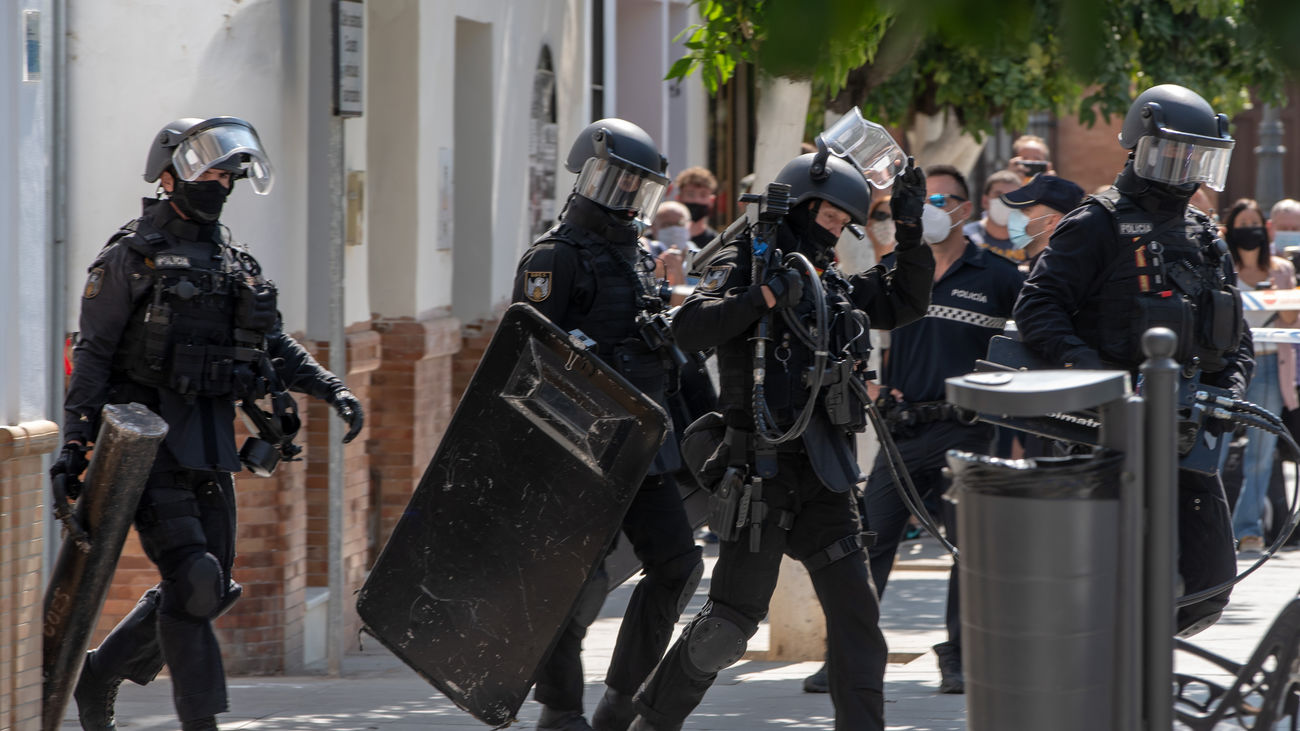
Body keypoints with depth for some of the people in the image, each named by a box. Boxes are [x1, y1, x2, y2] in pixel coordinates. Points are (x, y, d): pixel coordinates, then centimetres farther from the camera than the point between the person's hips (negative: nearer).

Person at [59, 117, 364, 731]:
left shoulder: (236, 264, 16)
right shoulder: (133, 255, -3)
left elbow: (275, 347, 20)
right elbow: (93, 353, -7)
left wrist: (331, 389, 4)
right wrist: (74, 443, -15)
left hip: (211, 446, 7)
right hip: (151, 443, -7)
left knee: (209, 589, 8)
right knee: (192, 580, -16)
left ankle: (97, 677, 25)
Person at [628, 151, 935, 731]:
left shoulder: (833, 284, 18)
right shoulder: (744, 264, -3)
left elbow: (906, 302, 24)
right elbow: (691, 328, -17)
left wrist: (910, 232, 11)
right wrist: (763, 297, -29)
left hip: (822, 469, 6)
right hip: (762, 468, -6)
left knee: (854, 607, -1)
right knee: (732, 617, -4)